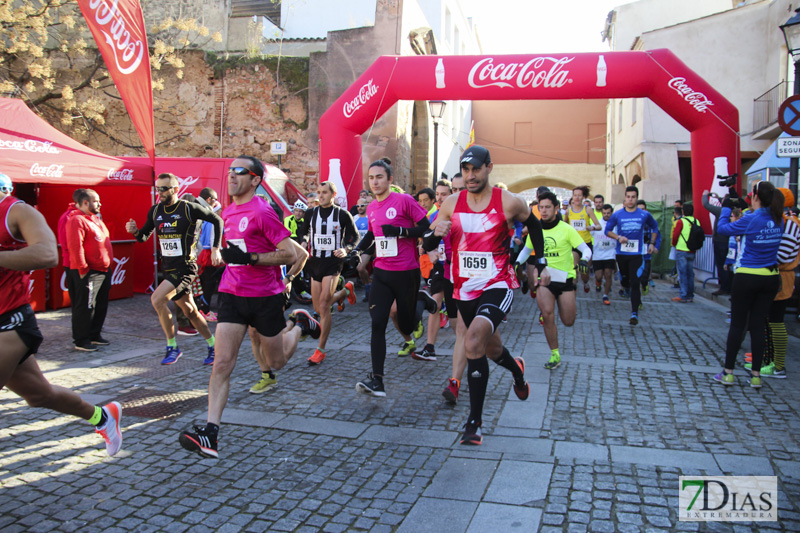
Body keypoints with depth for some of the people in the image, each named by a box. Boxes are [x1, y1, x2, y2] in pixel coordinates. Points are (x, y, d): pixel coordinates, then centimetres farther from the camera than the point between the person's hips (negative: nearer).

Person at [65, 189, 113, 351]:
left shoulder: (96, 219, 19)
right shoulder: (77, 220, -13)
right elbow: (75, 247, -20)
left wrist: (108, 265, 18)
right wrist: (83, 269, -21)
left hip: (103, 270, 10)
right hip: (88, 272, -10)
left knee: (101, 305, 15)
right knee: (85, 306, -4)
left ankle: (95, 335, 27)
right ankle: (81, 341, 4)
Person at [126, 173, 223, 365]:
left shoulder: (189, 208, -11)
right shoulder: (155, 211, 6)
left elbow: (217, 220, -1)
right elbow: (144, 236, 14)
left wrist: (215, 249, -6)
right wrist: (135, 232, -9)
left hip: (185, 267, -7)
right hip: (168, 268, 7)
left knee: (157, 299, -23)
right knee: (190, 312, 13)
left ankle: (173, 347, -7)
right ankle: (213, 347, 29)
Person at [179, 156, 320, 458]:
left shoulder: (262, 212, -15)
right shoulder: (228, 212, 10)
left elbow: (290, 254, -17)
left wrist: (249, 258, -25)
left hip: (265, 297, -5)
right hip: (232, 294, 5)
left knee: (277, 362, 14)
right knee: (222, 363, -7)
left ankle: (299, 324, 41)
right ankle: (210, 432, -7)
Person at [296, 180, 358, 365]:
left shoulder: (342, 214, -3)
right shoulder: (311, 213, 7)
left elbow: (354, 236, 4)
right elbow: (302, 232, 21)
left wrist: (346, 249, -14)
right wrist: (304, 243, -1)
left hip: (333, 262, -5)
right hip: (315, 262, 5)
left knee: (323, 306, -16)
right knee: (319, 309, 9)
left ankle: (320, 350, -6)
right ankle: (345, 291, 40)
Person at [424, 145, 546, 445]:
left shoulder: (509, 203, -7)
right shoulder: (451, 204, 0)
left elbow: (534, 225, 13)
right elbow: (427, 245, 3)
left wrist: (541, 265, 13)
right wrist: (436, 234, -20)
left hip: (498, 286, -4)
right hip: (465, 290, 5)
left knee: (473, 343, -26)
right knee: (491, 348, 21)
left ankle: (475, 421, -14)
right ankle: (517, 370, 58)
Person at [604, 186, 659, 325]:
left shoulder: (644, 215, 0)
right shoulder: (617, 215, -1)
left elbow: (654, 227, 18)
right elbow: (607, 230, 6)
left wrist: (652, 243, 10)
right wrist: (618, 237, -12)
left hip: (637, 254, -2)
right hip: (621, 253, 2)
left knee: (635, 283, -12)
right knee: (624, 281, 14)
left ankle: (634, 313, -9)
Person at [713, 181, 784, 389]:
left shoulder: (751, 220, -16)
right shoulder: (779, 220, 1)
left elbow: (722, 228, -4)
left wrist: (726, 208, 10)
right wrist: (744, 211, 19)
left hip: (747, 278, -5)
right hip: (771, 278, 5)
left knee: (737, 324, 4)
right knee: (758, 325, 10)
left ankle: (728, 372, 10)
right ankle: (756, 375, 13)